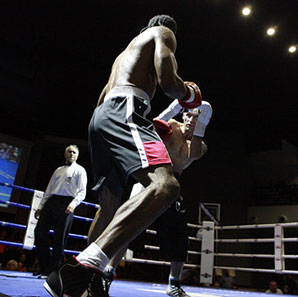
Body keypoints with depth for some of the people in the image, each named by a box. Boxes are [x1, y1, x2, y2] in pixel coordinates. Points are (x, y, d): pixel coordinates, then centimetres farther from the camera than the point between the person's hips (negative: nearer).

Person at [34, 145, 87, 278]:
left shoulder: (80, 170, 9)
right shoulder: (58, 170, 24)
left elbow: (82, 191, -2)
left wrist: (74, 203, -20)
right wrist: (41, 206, 17)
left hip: (66, 204, -5)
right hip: (51, 202, 6)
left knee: (59, 237, -7)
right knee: (39, 231, -2)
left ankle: (52, 270, 2)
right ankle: (44, 266, 10)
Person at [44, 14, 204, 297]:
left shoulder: (125, 52, 39)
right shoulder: (163, 32, 15)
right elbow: (168, 83, -6)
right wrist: (189, 93, 17)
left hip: (100, 115, 10)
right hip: (123, 108, -10)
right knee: (166, 185, -28)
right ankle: (80, 269, -41)